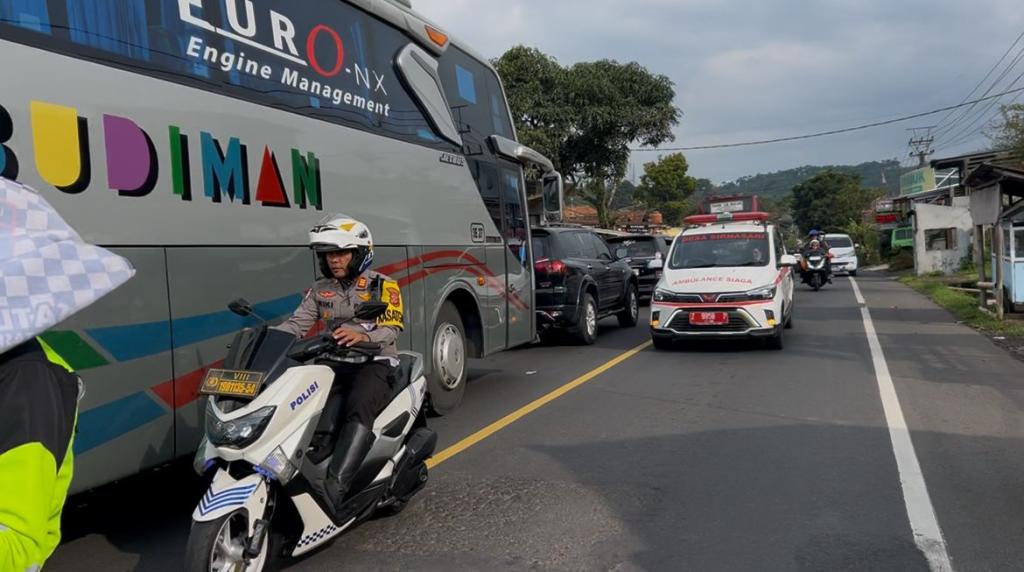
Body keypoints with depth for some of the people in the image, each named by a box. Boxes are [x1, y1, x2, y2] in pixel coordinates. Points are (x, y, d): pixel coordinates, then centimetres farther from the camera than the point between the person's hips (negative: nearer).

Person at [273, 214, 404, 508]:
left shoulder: (383, 285, -1)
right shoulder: (320, 290, 14)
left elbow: (391, 329, -14)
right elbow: (296, 324, 5)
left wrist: (362, 336, -36)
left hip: (374, 363, -5)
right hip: (334, 364, 6)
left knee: (359, 411, -35)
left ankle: (333, 489, -43)